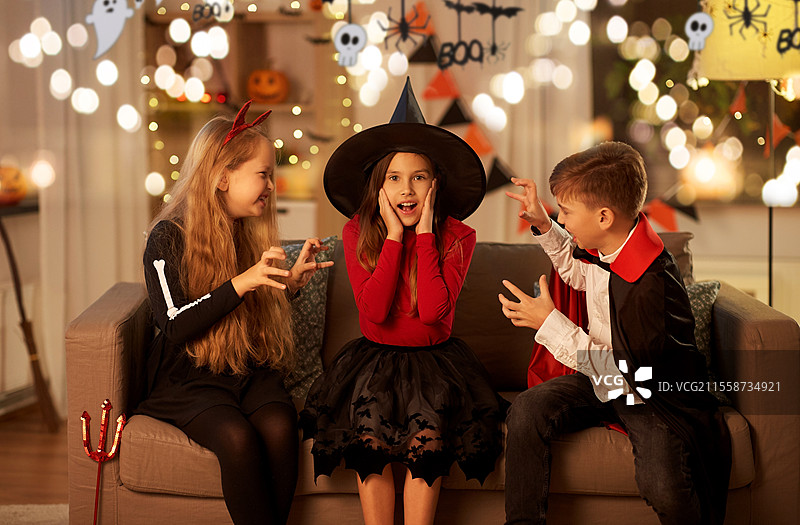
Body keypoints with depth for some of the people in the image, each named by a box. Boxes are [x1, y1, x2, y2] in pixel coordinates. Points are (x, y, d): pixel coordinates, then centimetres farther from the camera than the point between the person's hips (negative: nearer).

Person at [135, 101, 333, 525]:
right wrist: (240, 284, -24)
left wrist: (290, 280, 5)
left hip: (252, 371, 4)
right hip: (190, 376, -4)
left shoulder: (252, 234, 11)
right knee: (238, 437, -33)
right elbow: (175, 326, -16)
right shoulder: (168, 237, -6)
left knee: (279, 426, -29)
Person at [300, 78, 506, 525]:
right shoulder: (358, 233, -3)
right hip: (375, 358, 1)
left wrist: (424, 233, -18)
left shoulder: (457, 236, -6)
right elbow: (375, 311, -17)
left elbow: (432, 311, -21)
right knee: (369, 435, -26)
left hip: (435, 358, -1)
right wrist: (394, 235, -16)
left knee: (427, 434, -28)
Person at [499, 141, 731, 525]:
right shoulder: (607, 243, -5)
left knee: (663, 487, -31)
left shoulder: (652, 284, -31)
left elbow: (622, 372, -26)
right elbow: (579, 273, 22)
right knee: (526, 411, -16)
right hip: (604, 377, 8)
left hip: (654, 396, -8)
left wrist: (549, 324, -23)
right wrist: (542, 224, 10)